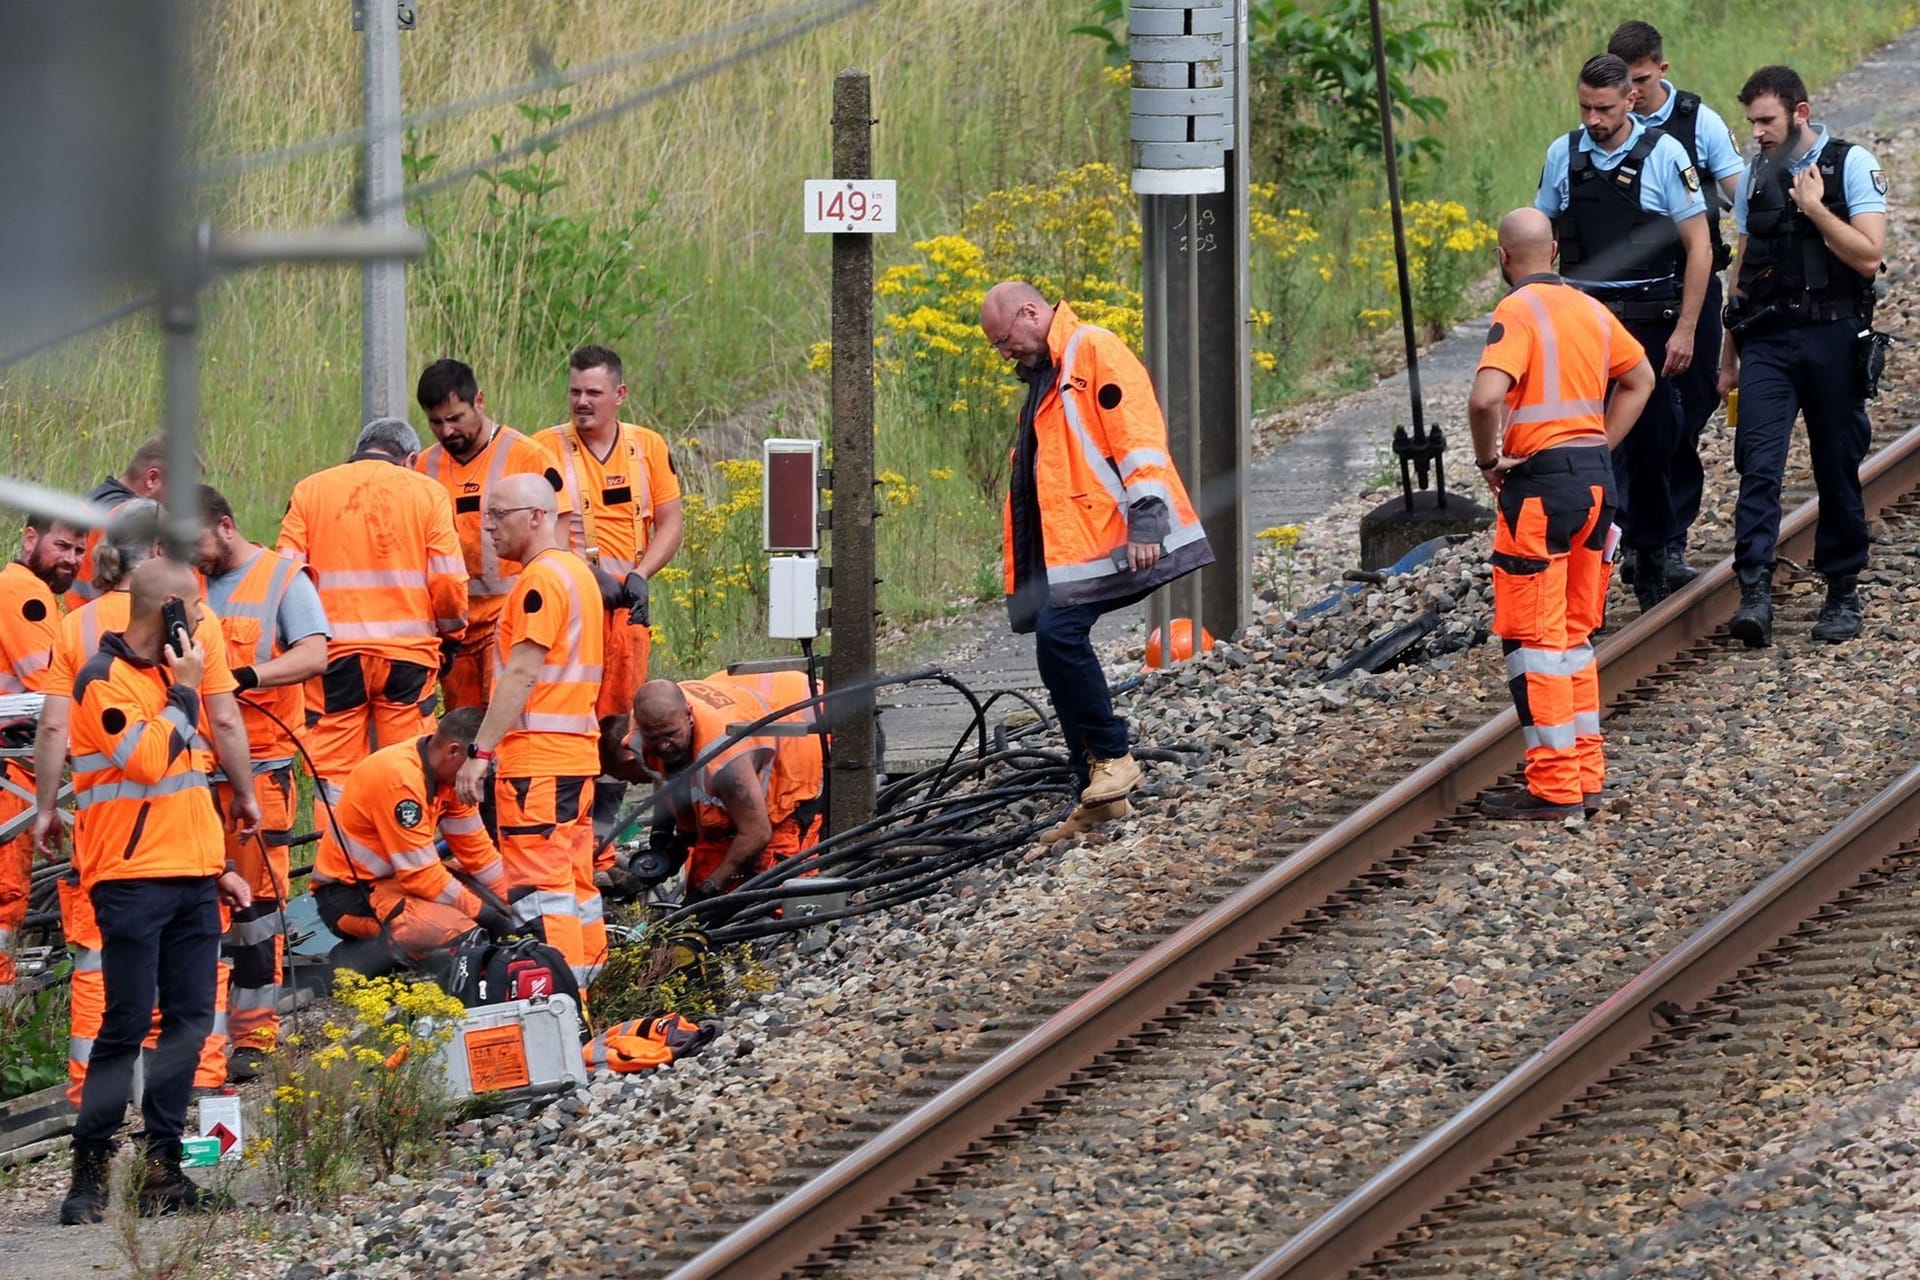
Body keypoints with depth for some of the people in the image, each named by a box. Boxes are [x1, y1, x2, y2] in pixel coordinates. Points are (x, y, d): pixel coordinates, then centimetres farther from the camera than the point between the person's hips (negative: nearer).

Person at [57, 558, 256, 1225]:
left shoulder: (166, 673, 20)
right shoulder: (104, 680, -7)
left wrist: (217, 864, 21)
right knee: (129, 1021, -12)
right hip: (132, 879, -8)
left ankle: (162, 1168, 5)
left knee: (189, 1020, 3)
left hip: (189, 879, 8)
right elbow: (147, 759, -19)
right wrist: (184, 692, -9)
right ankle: (90, 1171, -9)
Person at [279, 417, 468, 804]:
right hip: (408, 653, 0)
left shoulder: (310, 490, 7)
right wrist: (451, 632, 17)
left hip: (335, 654, 0)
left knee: (335, 773, 2)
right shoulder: (427, 493, 4)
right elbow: (449, 581, 0)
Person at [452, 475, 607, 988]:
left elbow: (521, 676, -18)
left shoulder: (541, 579, -12)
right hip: (575, 756, 10)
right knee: (575, 886, 11)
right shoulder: (575, 572, 20)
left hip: (537, 764, -10)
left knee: (540, 892, -10)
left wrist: (480, 752, -18)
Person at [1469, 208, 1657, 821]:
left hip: (1540, 482, -8)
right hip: (1596, 475, 8)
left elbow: (1486, 398, -27)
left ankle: (1553, 788, -2)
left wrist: (1489, 459, -10)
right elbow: (1640, 378, 26)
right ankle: (1586, 777, 17)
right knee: (1573, 635, 16)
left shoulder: (1517, 312, -12)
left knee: (1534, 638, -1)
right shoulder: (1589, 309, 11)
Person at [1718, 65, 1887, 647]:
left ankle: (1842, 593, 17)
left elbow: (1868, 256, -10)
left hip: (1833, 337, -3)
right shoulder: (1756, 176, 12)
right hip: (1767, 340, 3)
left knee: (1838, 470, 5)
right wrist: (1729, 356, 20)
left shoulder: (1853, 165, -2)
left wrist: (1816, 208, -17)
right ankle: (1755, 594, -17)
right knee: (1758, 467, -11)